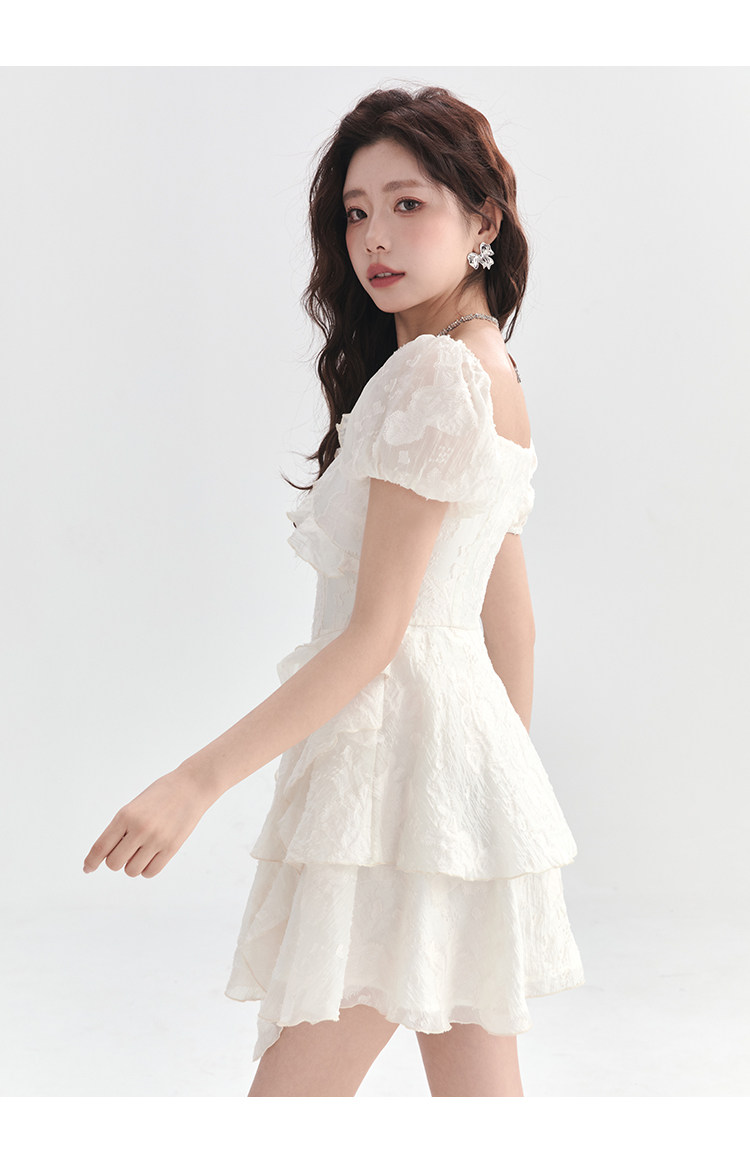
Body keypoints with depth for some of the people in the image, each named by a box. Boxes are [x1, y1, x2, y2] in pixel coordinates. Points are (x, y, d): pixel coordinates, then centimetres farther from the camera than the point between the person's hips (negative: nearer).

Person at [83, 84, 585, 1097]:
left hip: (397, 762, -10)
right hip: (470, 750, 10)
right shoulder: (494, 375, 16)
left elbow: (374, 633, -18)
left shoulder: (432, 375, -14)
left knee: (290, 1096, -5)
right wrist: (509, 777, 26)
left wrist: (196, 782, -19)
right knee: (479, 1094, 12)